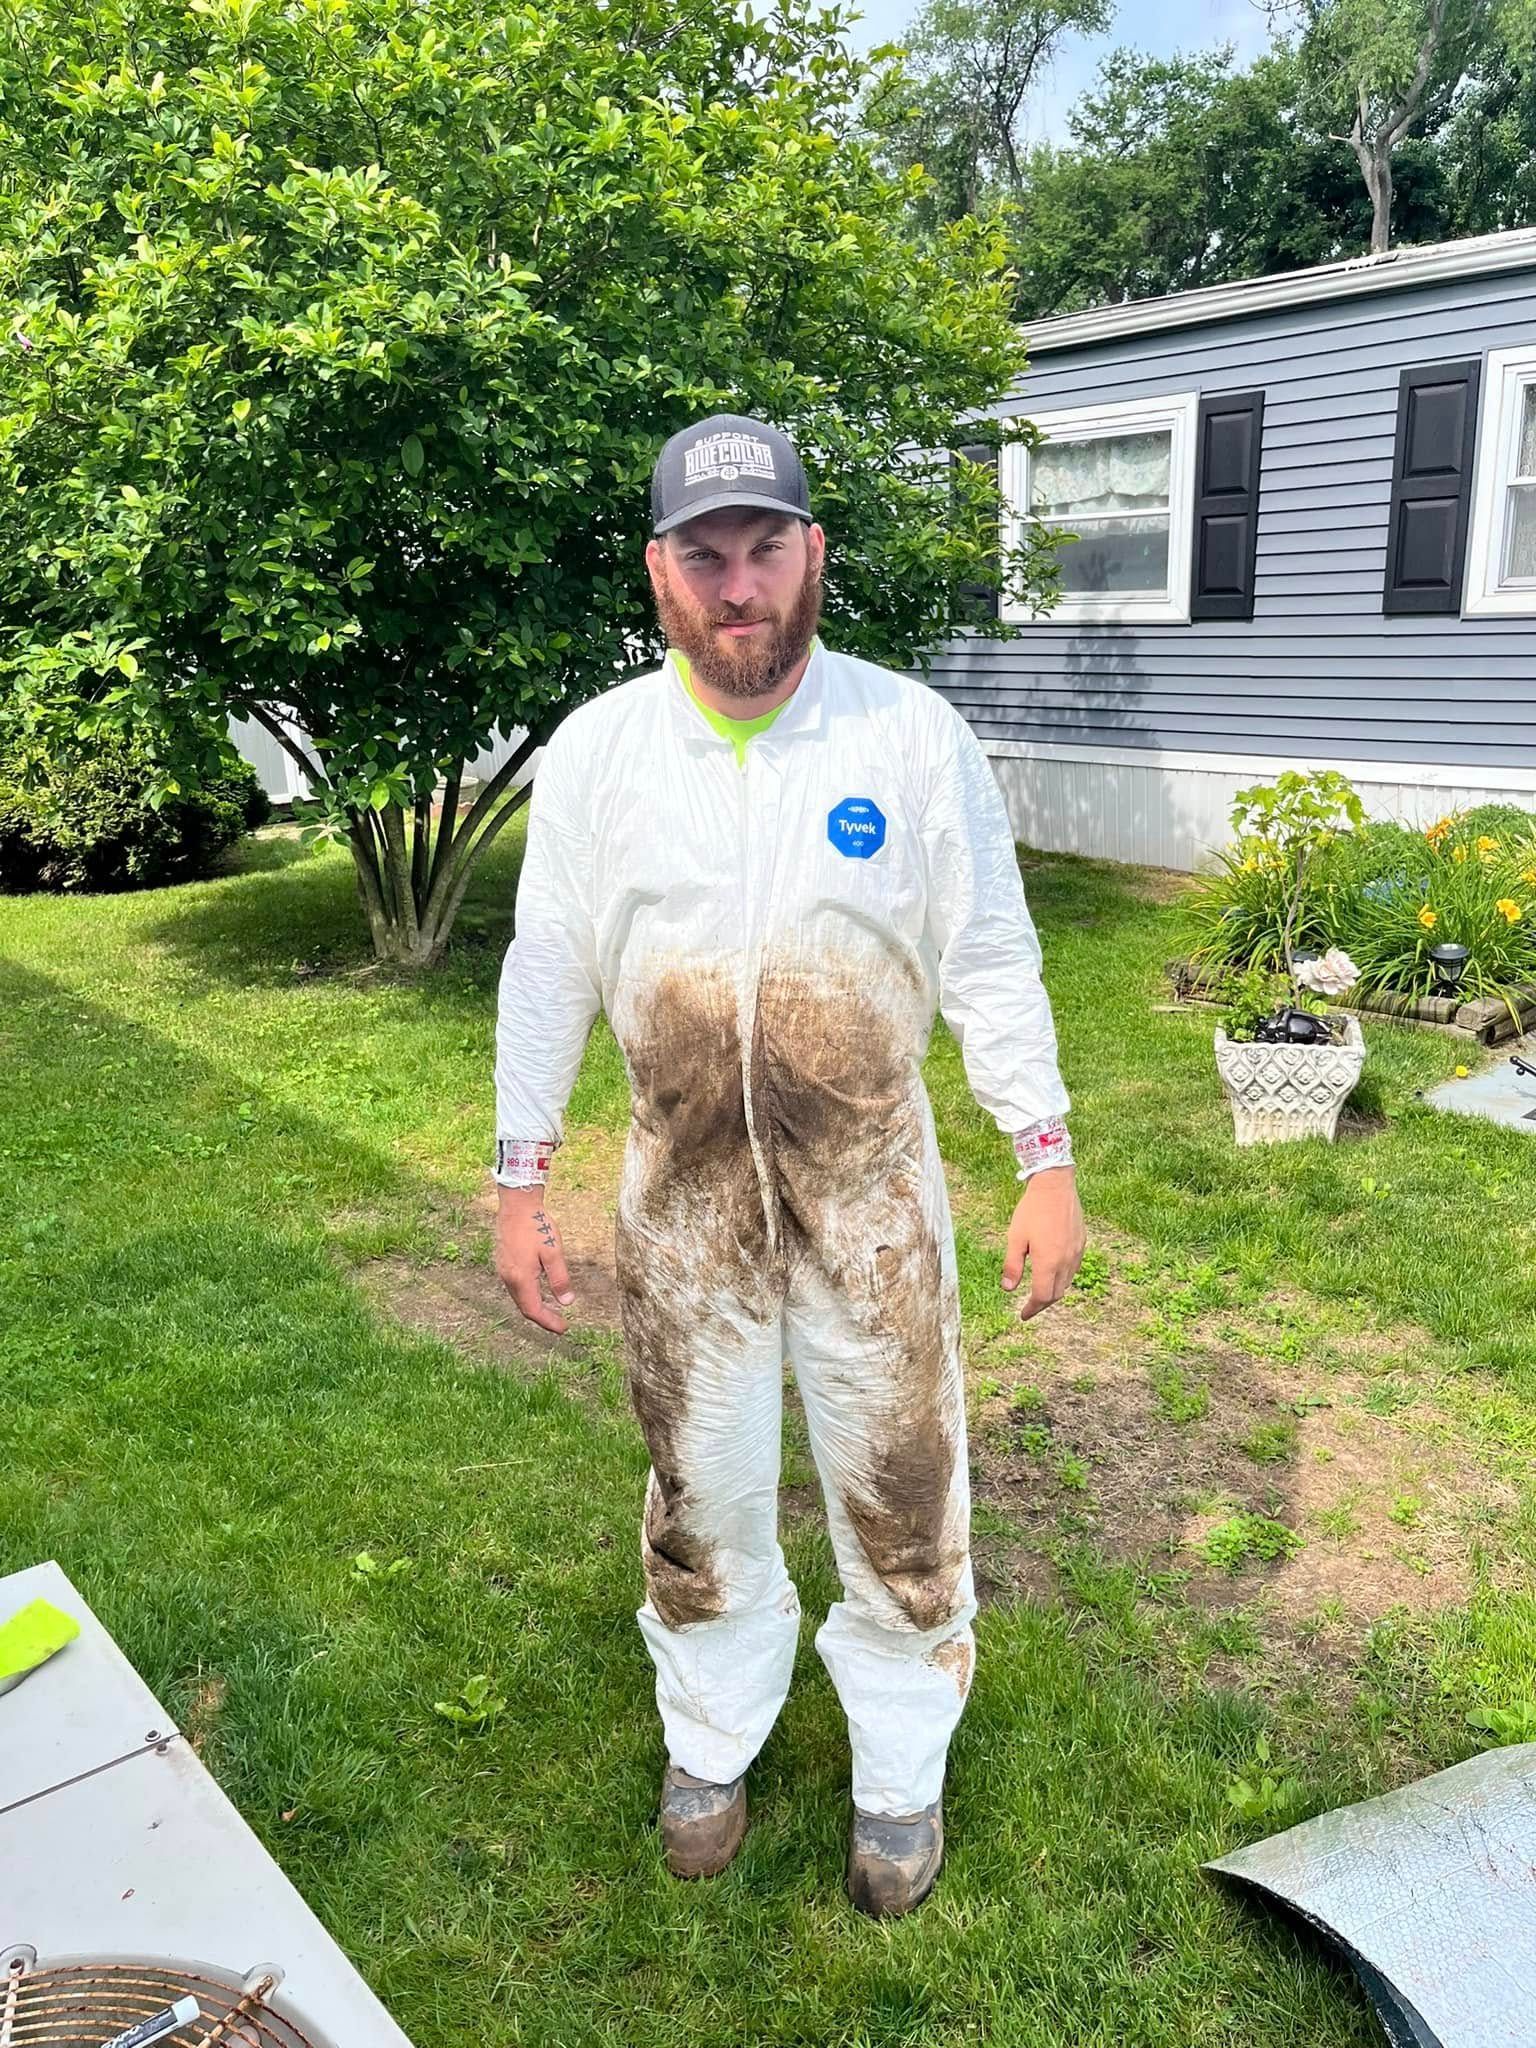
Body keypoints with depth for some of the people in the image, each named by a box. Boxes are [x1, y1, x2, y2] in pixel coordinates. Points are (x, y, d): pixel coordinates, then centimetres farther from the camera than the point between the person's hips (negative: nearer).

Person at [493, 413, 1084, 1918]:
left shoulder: (912, 735, -8)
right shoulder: (595, 751, -4)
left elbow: (990, 962, -4)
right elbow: (546, 978, 1)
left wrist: (1047, 1161, -6)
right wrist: (519, 1186, 2)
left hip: (870, 1189, -1)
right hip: (682, 1193, 1)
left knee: (897, 1486, 12)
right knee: (701, 1489, 17)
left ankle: (902, 1770, 38)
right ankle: (710, 1743, 43)